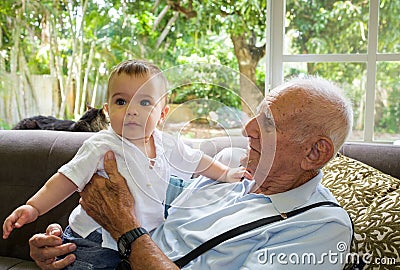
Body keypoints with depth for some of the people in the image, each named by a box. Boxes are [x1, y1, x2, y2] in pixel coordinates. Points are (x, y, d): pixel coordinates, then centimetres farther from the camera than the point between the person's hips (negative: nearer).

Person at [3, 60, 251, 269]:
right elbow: (67, 179, -11)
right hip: (96, 241, -5)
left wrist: (226, 173, 16)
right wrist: (33, 207, -19)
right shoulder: (102, 147, -14)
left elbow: (194, 160, 15)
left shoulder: (166, 144, 0)